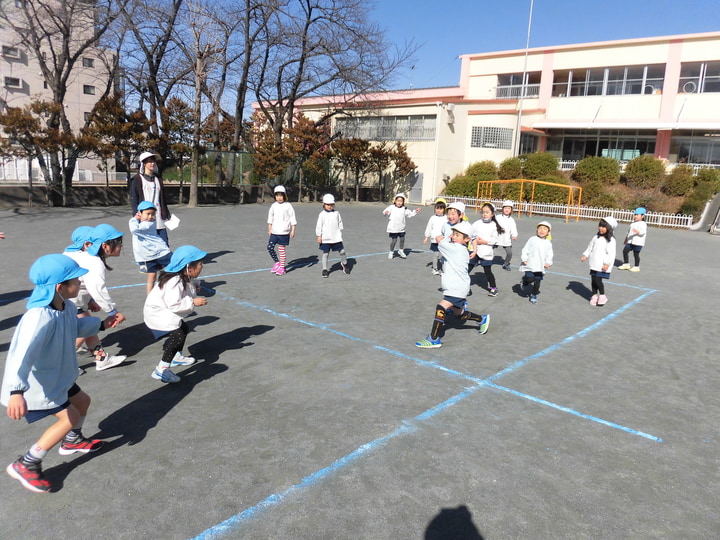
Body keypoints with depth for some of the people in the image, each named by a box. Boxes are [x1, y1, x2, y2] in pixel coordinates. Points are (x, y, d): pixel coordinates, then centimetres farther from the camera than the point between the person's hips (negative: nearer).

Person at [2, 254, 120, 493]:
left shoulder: (67, 307, -7)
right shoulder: (40, 318, -37)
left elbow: (76, 327, 17)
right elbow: (21, 354, -45)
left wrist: (101, 324, 11)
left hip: (58, 376, 9)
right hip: (38, 383, -9)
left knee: (82, 401, 22)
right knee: (70, 418, -6)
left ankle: (71, 441, 49)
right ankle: (25, 465, 10)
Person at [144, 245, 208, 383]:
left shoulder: (185, 279, 2)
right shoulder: (174, 282, -31)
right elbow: (173, 305, -36)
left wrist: (193, 290, 1)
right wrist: (193, 302, -30)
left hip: (166, 312, 11)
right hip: (157, 313, -11)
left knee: (184, 329, 27)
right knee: (177, 334, -27)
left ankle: (177, 357, 48)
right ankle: (161, 370, -27)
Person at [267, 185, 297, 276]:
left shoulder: (288, 206, -4)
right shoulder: (274, 206, 8)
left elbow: (293, 219, -3)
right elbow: (270, 218, 16)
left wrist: (293, 231, -7)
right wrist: (269, 229, 14)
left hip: (284, 232, -4)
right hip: (274, 232, 4)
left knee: (282, 249, 0)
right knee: (270, 247, -1)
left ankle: (282, 268, 12)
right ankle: (277, 262, 20)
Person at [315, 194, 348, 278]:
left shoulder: (336, 213, 4)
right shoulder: (322, 214, -4)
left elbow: (340, 224, 14)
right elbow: (319, 226, -2)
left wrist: (340, 232, 15)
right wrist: (319, 236, -5)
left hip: (336, 238, 2)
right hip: (326, 239, -2)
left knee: (342, 251, 2)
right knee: (325, 254, 3)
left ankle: (344, 264, 29)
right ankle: (324, 269, 14)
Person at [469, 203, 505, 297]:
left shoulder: (494, 225, -1)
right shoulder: (477, 224, 0)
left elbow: (494, 240, -5)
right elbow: (474, 238, -5)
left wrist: (483, 241, -13)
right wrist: (475, 251, -13)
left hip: (486, 252, -1)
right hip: (475, 251, 1)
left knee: (488, 271, 5)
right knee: (467, 268, 0)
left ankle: (493, 288, 23)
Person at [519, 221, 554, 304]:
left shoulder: (548, 243, 6)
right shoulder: (532, 239, -4)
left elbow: (549, 255, 11)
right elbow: (525, 250, -2)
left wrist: (548, 262, -5)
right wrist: (524, 259, -11)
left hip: (540, 266, 3)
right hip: (530, 265, -3)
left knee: (537, 281, 6)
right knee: (530, 279, -14)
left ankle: (534, 295, 24)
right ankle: (524, 281, 21)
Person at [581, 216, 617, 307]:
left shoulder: (611, 240, -10)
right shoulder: (596, 238, 7)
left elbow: (611, 254, -13)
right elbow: (590, 248, 14)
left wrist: (607, 264, -17)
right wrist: (585, 255, 2)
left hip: (603, 265, -6)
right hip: (594, 264, 6)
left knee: (598, 280, -9)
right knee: (593, 280, 9)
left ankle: (602, 296, 11)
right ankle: (594, 295, 24)